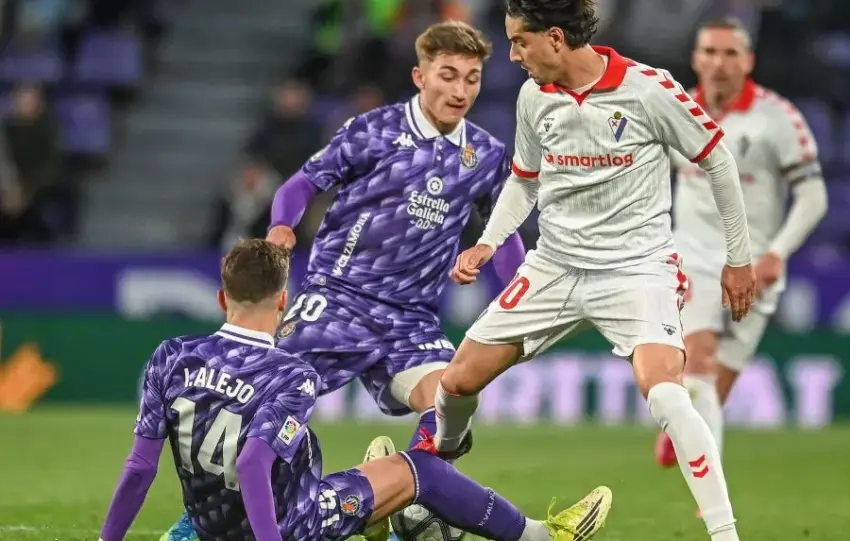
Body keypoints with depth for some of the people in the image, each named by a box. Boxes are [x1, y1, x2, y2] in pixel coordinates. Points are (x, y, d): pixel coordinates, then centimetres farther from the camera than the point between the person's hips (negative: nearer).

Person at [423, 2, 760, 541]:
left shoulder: (648, 88, -16)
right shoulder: (534, 97, 0)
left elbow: (716, 159, -3)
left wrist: (739, 256, 2)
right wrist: (487, 244, 3)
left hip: (637, 267, -5)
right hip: (555, 266, 5)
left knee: (664, 392, -29)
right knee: (459, 379, 4)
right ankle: (441, 452, 39)